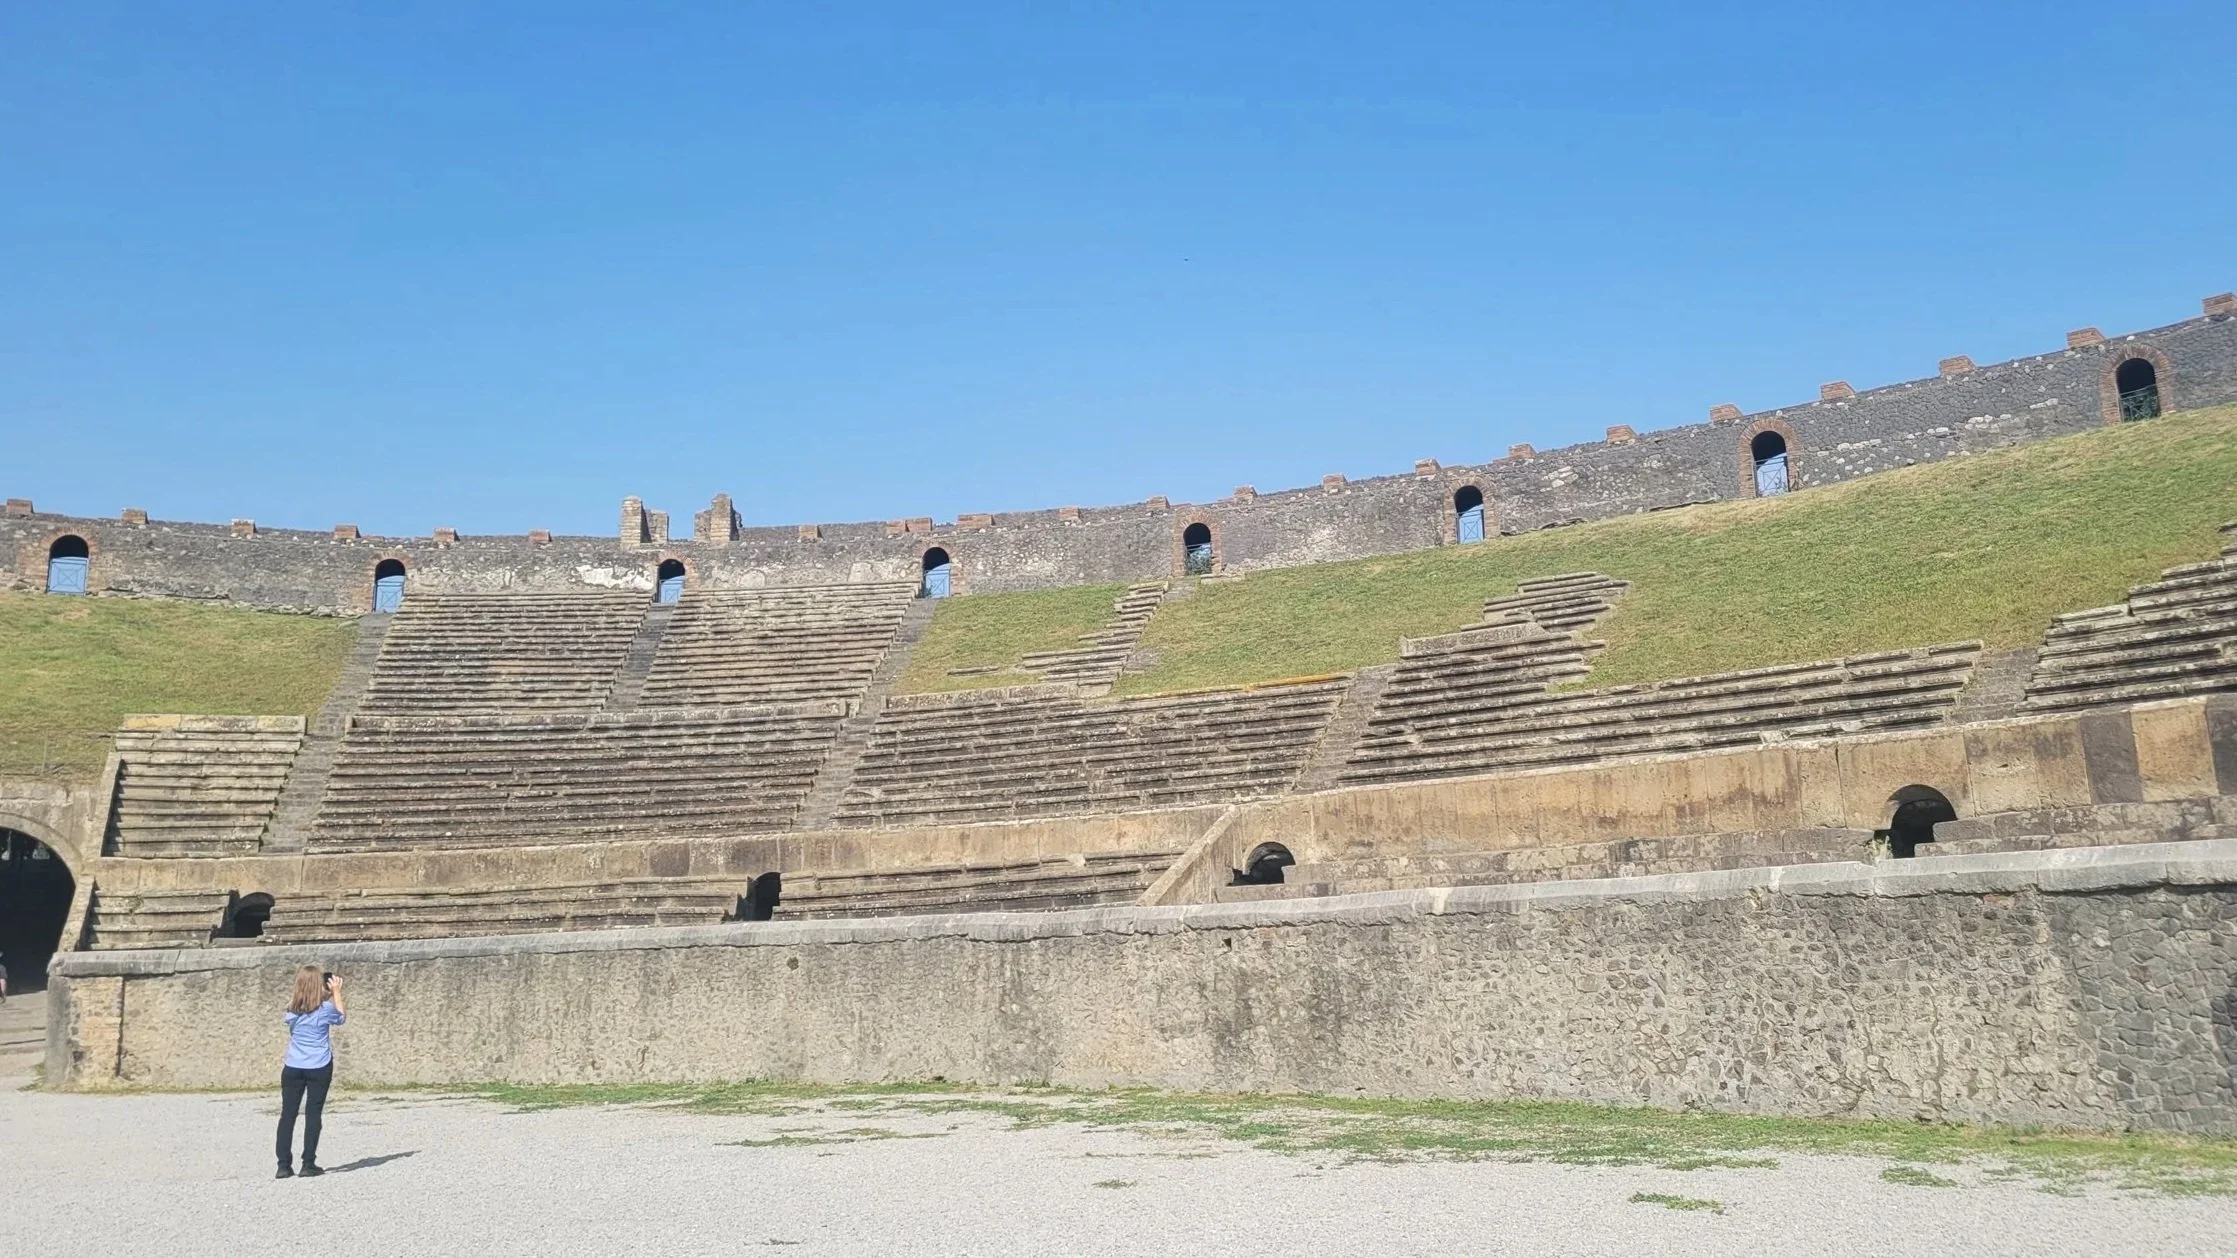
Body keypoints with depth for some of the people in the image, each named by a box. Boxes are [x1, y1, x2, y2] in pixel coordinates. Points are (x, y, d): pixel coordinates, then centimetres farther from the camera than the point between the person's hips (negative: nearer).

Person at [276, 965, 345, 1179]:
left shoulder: (292, 1009, 1)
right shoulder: (325, 1009, -8)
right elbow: (341, 1018, 13)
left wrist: (328, 994, 17)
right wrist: (336, 992, 15)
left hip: (292, 1068, 3)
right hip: (319, 1068, -3)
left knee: (287, 1114, 5)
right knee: (313, 1114, 2)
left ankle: (283, 1165, 5)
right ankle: (308, 1164, 2)